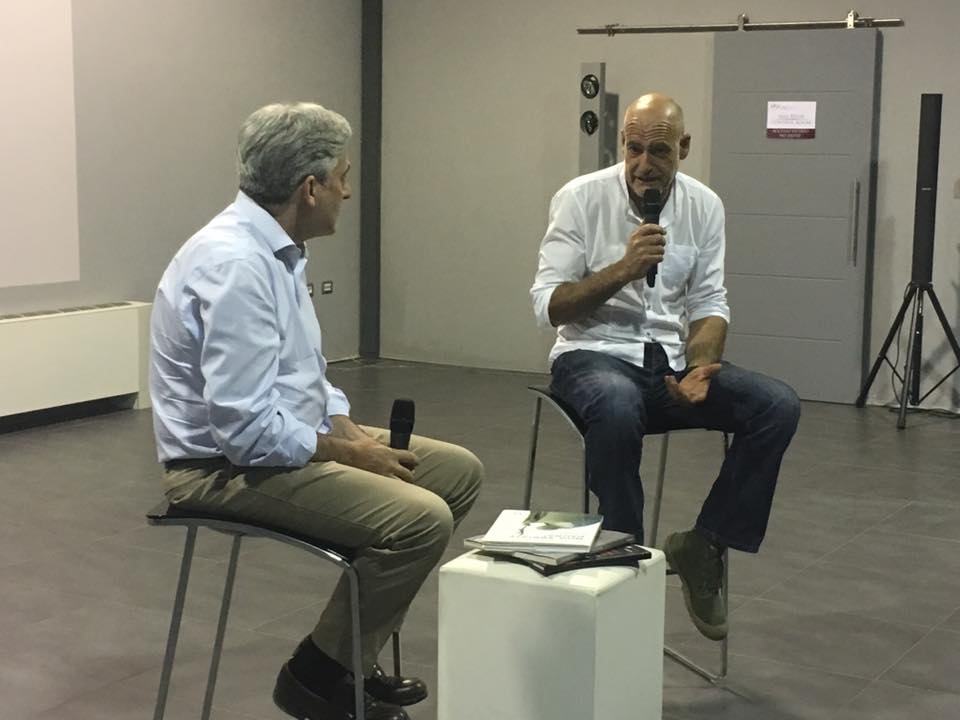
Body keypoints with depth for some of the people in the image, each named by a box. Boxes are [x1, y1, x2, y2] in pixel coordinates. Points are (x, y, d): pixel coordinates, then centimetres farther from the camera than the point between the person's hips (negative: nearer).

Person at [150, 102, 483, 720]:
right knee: (422, 518, -24)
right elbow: (245, 429, -28)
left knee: (458, 471, 6)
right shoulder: (235, 263, -24)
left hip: (291, 435, 11)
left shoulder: (276, 249, 9)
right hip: (229, 466, -11)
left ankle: (353, 652, 13)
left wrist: (348, 427, 1)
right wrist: (347, 454, -15)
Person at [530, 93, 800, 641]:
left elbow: (709, 305, 5)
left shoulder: (705, 206, 4)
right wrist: (623, 269, -24)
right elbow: (548, 306, -11)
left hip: (671, 358, 5)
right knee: (618, 408, -40)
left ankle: (703, 546, -7)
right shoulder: (582, 198, -7)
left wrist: (699, 368, -15)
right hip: (595, 354, -4)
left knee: (779, 406, -19)